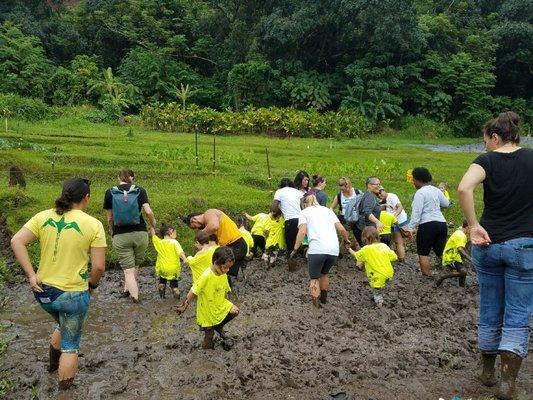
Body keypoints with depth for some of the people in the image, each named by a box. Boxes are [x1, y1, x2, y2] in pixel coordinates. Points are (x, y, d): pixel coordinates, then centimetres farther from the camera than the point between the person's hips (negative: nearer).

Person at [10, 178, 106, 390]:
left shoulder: (43, 217, -2)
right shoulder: (93, 225, -13)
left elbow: (16, 241, -10)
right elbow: (99, 267, -14)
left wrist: (31, 275, -7)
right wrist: (92, 285, 5)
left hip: (43, 291, 5)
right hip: (73, 296, -5)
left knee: (63, 325, 36)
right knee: (70, 346, 17)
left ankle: (53, 364, 53)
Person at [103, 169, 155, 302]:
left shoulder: (110, 193, 1)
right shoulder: (139, 191, -1)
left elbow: (110, 218, 6)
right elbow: (148, 212, -12)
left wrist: (112, 231, 22)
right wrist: (153, 226, 4)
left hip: (120, 236, -1)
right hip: (140, 234, 1)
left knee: (128, 269, 3)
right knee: (135, 265, 20)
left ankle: (135, 296, -6)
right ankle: (127, 290, 33)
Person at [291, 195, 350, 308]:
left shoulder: (304, 212, 14)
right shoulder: (327, 210, 25)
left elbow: (302, 232, -3)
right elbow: (341, 229, 16)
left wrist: (295, 249, 2)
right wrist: (346, 240, 34)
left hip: (317, 249, -4)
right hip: (334, 250, 4)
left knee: (314, 278, 12)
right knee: (324, 273, 29)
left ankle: (316, 303, 1)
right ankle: (324, 297, 38)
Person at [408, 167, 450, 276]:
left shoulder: (420, 192, -9)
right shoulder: (436, 190, 13)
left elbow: (416, 213, -15)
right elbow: (446, 204, 27)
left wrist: (410, 228, -14)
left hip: (427, 225, -7)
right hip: (442, 223, 8)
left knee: (423, 253, 2)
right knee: (441, 252, 13)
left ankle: (426, 277, 1)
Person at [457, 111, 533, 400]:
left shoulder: (487, 161, -4)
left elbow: (463, 188, -23)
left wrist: (473, 225, -15)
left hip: (488, 244, 1)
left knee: (490, 311, 16)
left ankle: (488, 370, 30)